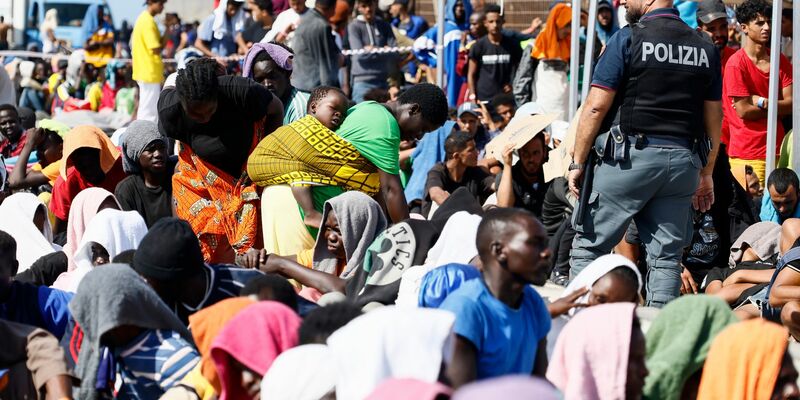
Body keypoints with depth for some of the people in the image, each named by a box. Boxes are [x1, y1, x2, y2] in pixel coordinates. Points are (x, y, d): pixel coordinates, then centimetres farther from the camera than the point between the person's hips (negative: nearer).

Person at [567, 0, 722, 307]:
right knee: (666, 256, 8)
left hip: (630, 157, -4)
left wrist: (577, 162, -2)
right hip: (683, 161, 5)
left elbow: (596, 106, -8)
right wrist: (706, 174, 22)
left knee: (588, 246, 4)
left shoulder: (628, 39, -5)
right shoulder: (705, 48, 10)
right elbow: (714, 118, 14)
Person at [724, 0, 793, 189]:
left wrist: (761, 102, -12)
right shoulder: (736, 64, -7)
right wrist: (777, 107, 0)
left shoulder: (780, 61, 11)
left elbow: (791, 104, 2)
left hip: (777, 149, 5)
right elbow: (744, 111, -11)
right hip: (747, 155, -5)